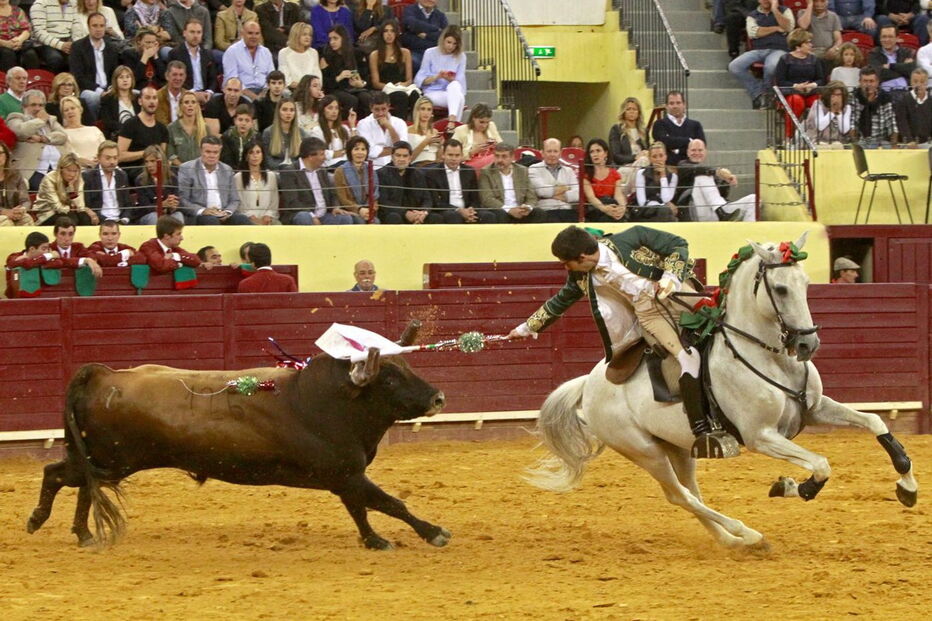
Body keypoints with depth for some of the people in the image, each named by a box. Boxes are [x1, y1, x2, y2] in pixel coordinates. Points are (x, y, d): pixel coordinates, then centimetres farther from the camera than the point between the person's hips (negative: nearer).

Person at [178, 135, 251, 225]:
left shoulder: (227, 170, 17)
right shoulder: (187, 169, 4)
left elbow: (234, 200, 18)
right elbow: (182, 200, -2)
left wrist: (227, 212, -5)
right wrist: (202, 211, -18)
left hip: (224, 216, 4)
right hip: (199, 216, -4)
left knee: (243, 220, -27)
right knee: (211, 220, -37)